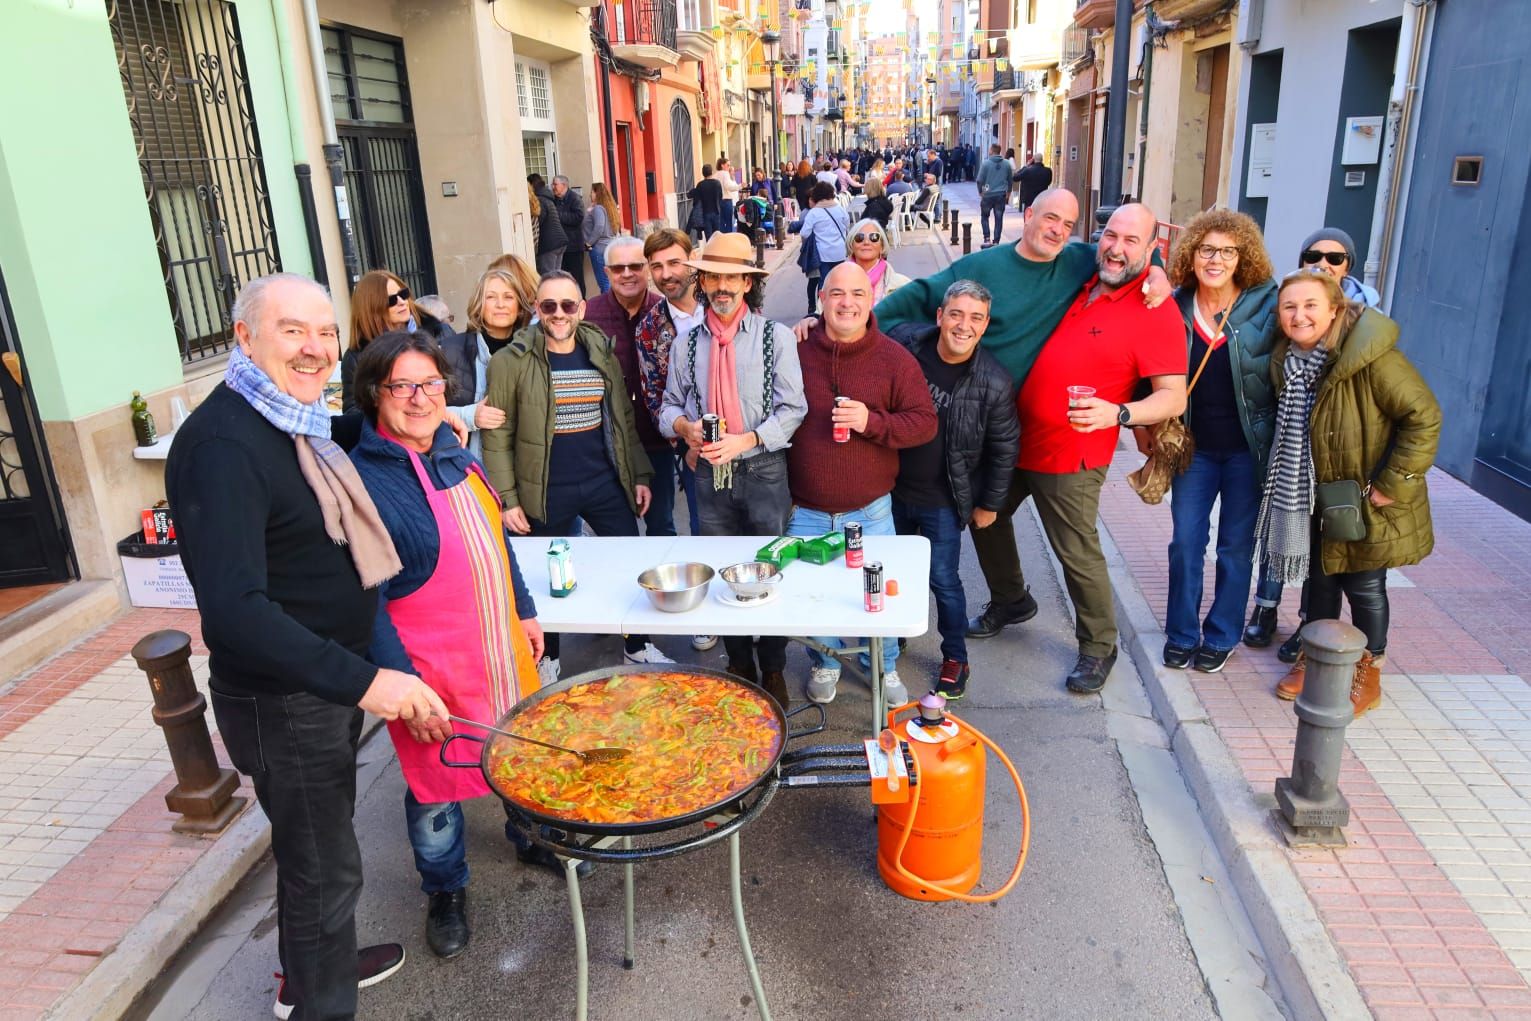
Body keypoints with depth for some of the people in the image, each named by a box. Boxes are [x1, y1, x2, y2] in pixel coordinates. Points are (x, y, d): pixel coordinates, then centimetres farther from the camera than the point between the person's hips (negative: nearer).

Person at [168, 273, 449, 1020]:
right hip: (282, 699, -9)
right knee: (325, 865, 7)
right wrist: (364, 680, -36)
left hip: (328, 680, 9)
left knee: (314, 846, 26)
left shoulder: (299, 423, 6)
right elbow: (233, 607, -32)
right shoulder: (223, 443, -25)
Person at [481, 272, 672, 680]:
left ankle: (637, 647, 30)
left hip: (606, 484, 4)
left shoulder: (603, 354, 4)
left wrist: (640, 474, 6)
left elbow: (624, 419, 10)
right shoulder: (511, 361, -8)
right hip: (546, 492, -3)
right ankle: (548, 659, 32)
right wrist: (507, 498, -10)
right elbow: (497, 436, -8)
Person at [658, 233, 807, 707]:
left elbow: (792, 409, -8)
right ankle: (739, 668, 30)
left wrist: (746, 440, -20)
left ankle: (773, 670, 24)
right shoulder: (686, 342, 5)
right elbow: (670, 404, 13)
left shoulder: (776, 337, -5)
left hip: (764, 470, -3)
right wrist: (684, 426, -10)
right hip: (710, 472, 3)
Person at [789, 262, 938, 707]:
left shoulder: (894, 358, -4)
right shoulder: (796, 352, -3)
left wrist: (873, 422, -23)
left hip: (870, 512, -1)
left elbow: (925, 422, -5)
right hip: (805, 512, 1)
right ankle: (825, 664, 40)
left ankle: (886, 668, 36)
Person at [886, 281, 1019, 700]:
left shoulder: (993, 382, -17)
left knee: (944, 580, 4)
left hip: (943, 501, -3)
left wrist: (990, 504, 0)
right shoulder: (904, 343, -13)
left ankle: (955, 659, 25)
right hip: (892, 489, 3)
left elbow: (1005, 448, -5)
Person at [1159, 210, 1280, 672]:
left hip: (1248, 448, -2)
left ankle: (1221, 637, 25)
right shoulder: (1175, 308, -1)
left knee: (1236, 544, 9)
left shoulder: (1266, 304, -8)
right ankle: (1181, 634, 23)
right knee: (1185, 540, 7)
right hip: (1195, 446, 2)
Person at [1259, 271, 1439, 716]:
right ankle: (1313, 659, 34)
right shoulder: (1287, 360, -3)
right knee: (1320, 579, 17)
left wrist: (1394, 484, -21)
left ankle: (1368, 675, 26)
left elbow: (1423, 417, -22)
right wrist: (1289, 483, 8)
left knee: (1365, 587, 6)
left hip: (1369, 501, -5)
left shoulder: (1371, 357, -24)